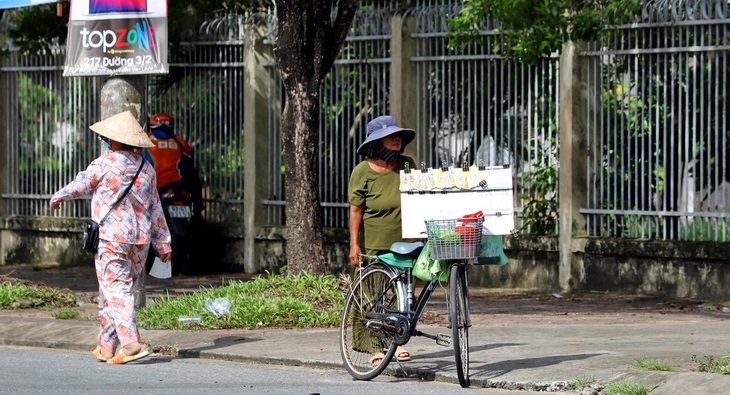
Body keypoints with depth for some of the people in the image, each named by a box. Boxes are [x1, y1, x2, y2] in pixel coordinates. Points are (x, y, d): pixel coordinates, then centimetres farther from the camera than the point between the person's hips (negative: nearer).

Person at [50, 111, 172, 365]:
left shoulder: (104, 164, -7)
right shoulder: (147, 169, 10)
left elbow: (79, 186, 8)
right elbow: (155, 210, 14)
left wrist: (58, 197, 28)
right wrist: (163, 243, 19)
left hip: (111, 237, -6)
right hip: (139, 239, 6)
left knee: (116, 291, -9)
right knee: (122, 290, 12)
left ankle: (130, 343, -23)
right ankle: (107, 347, 17)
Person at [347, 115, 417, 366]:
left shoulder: (407, 165, 5)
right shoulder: (362, 171, -4)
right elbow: (356, 210, -5)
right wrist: (354, 245, -10)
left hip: (403, 242, 3)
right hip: (373, 244, -3)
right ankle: (374, 347, 4)